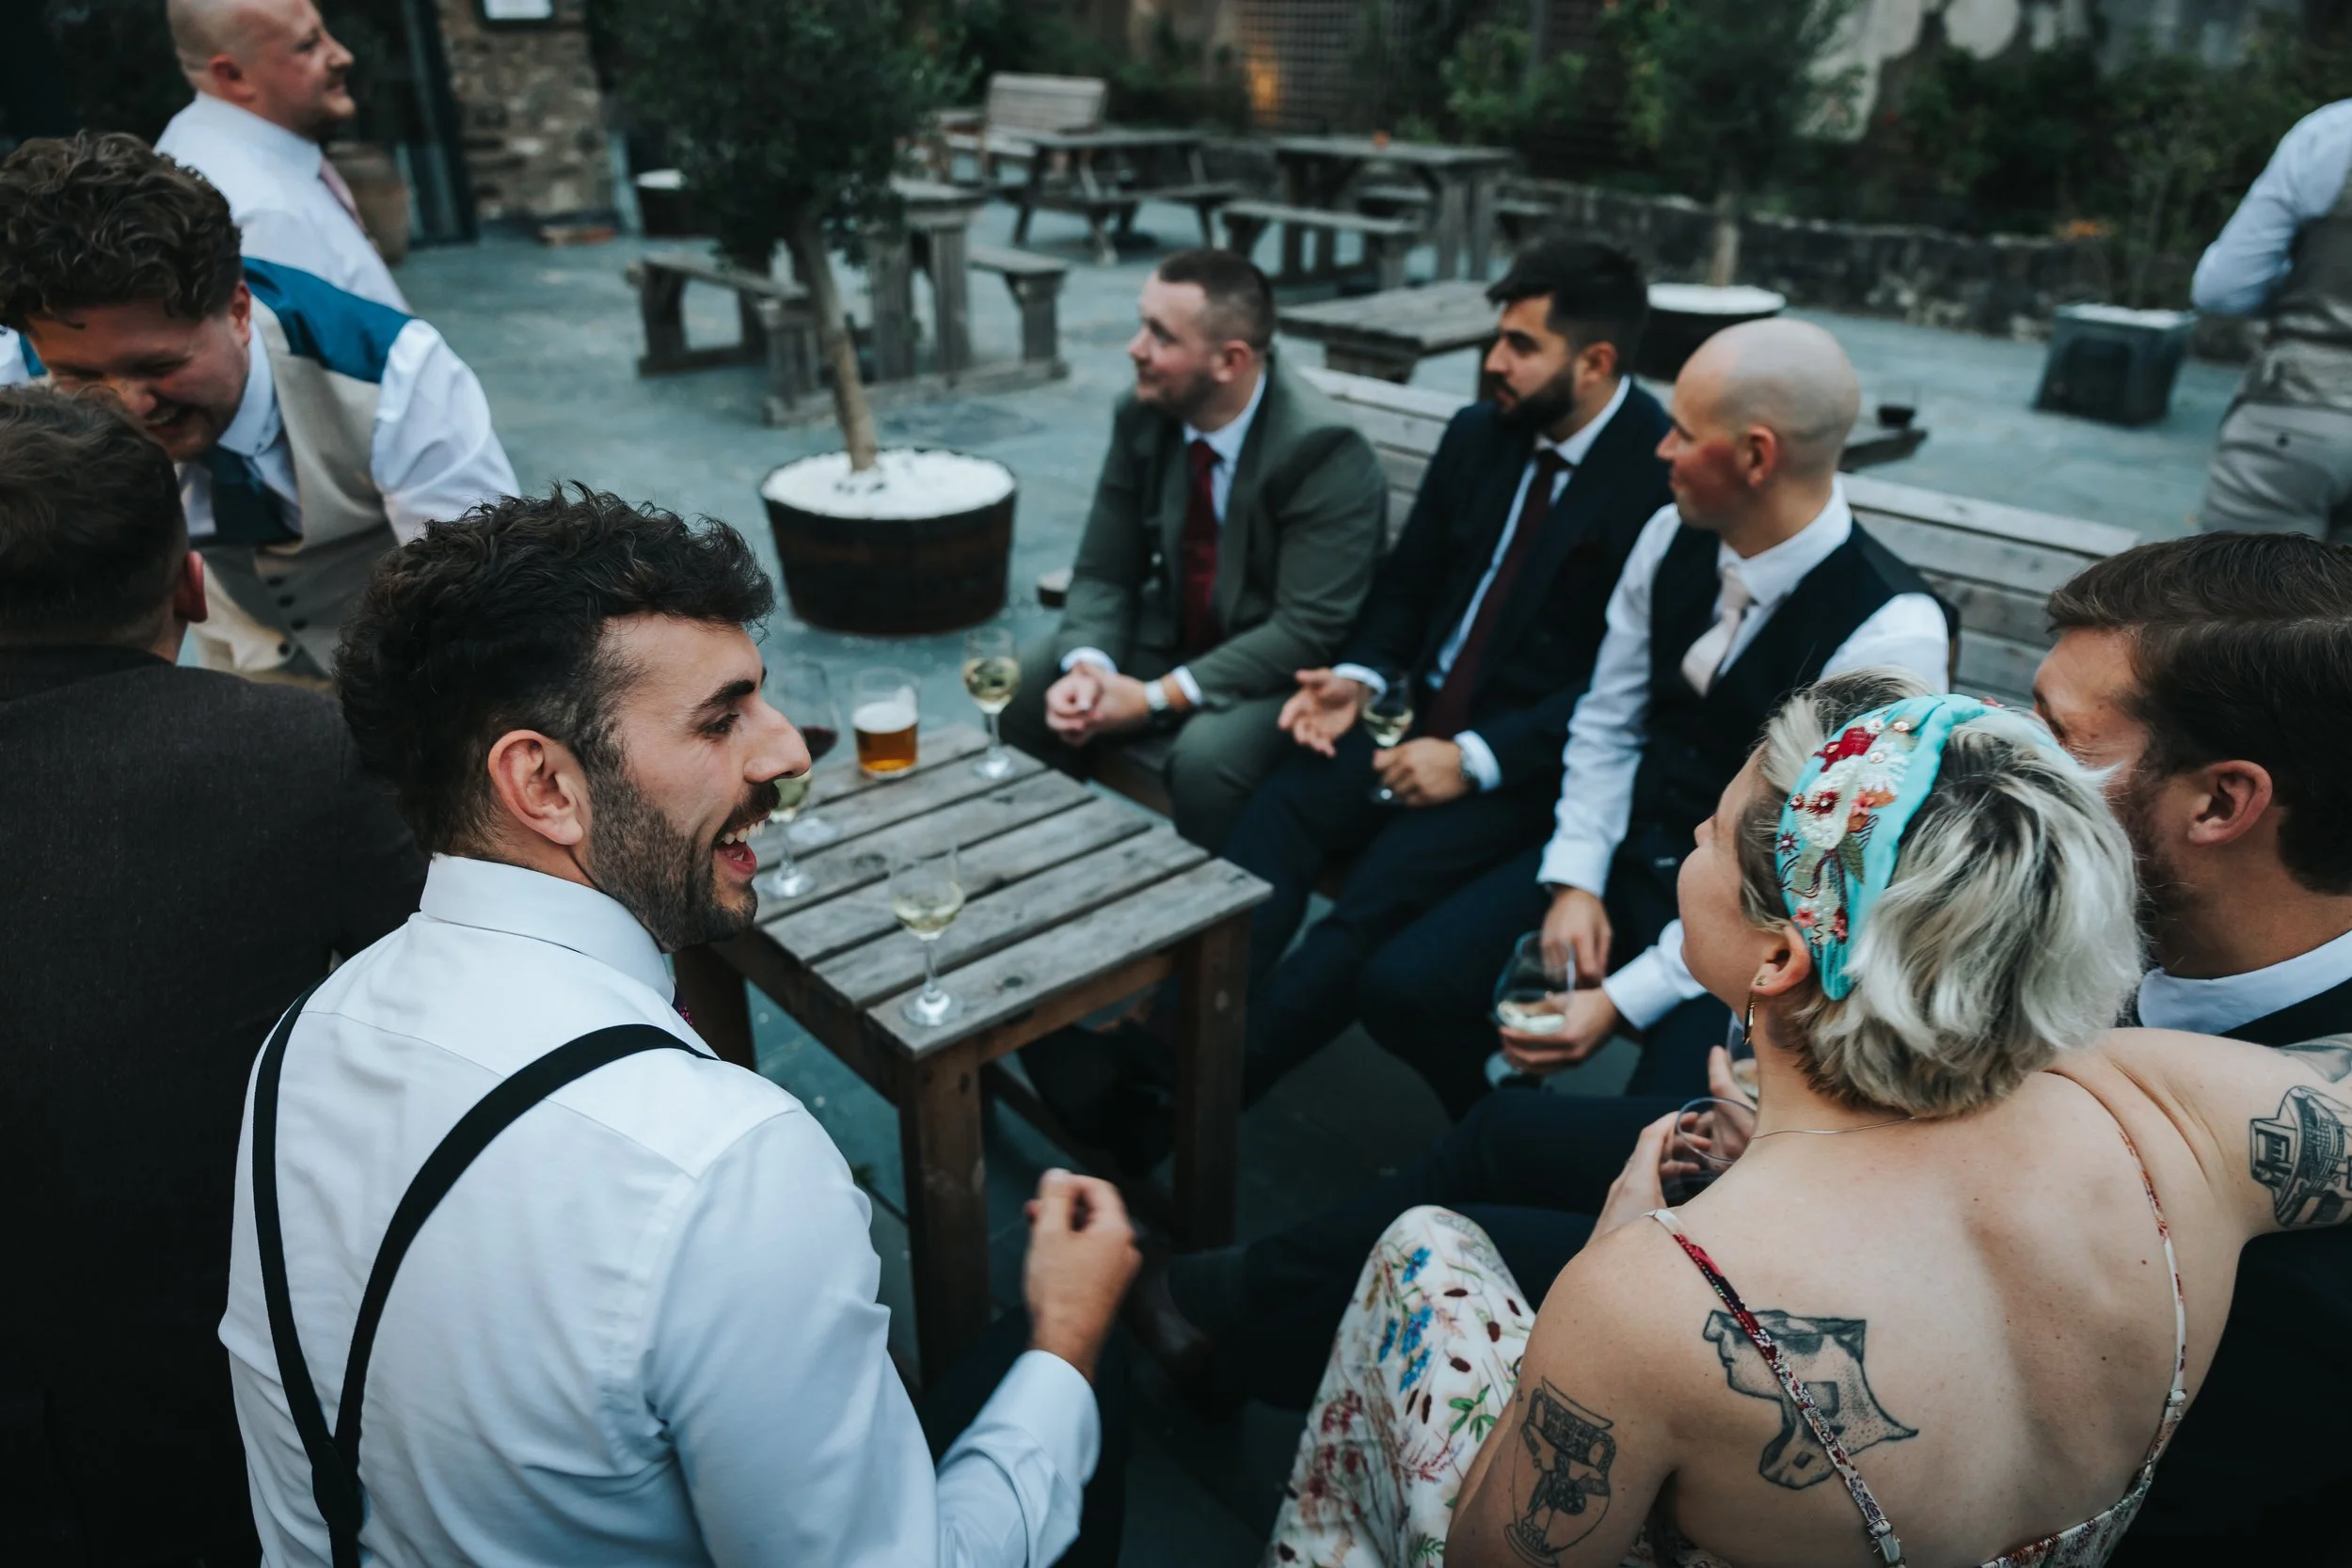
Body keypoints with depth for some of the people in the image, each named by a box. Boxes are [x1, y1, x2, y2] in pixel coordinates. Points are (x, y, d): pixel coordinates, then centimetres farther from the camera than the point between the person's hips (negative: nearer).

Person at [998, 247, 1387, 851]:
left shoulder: (1325, 449, -23)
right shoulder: (1143, 413, -6)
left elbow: (1308, 632, -25)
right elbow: (1102, 574, 0)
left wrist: (1157, 698, -27)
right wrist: (1088, 666, -22)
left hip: (1285, 669, -6)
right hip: (1169, 637, 6)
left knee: (1206, 759, -34)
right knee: (1015, 691, -11)